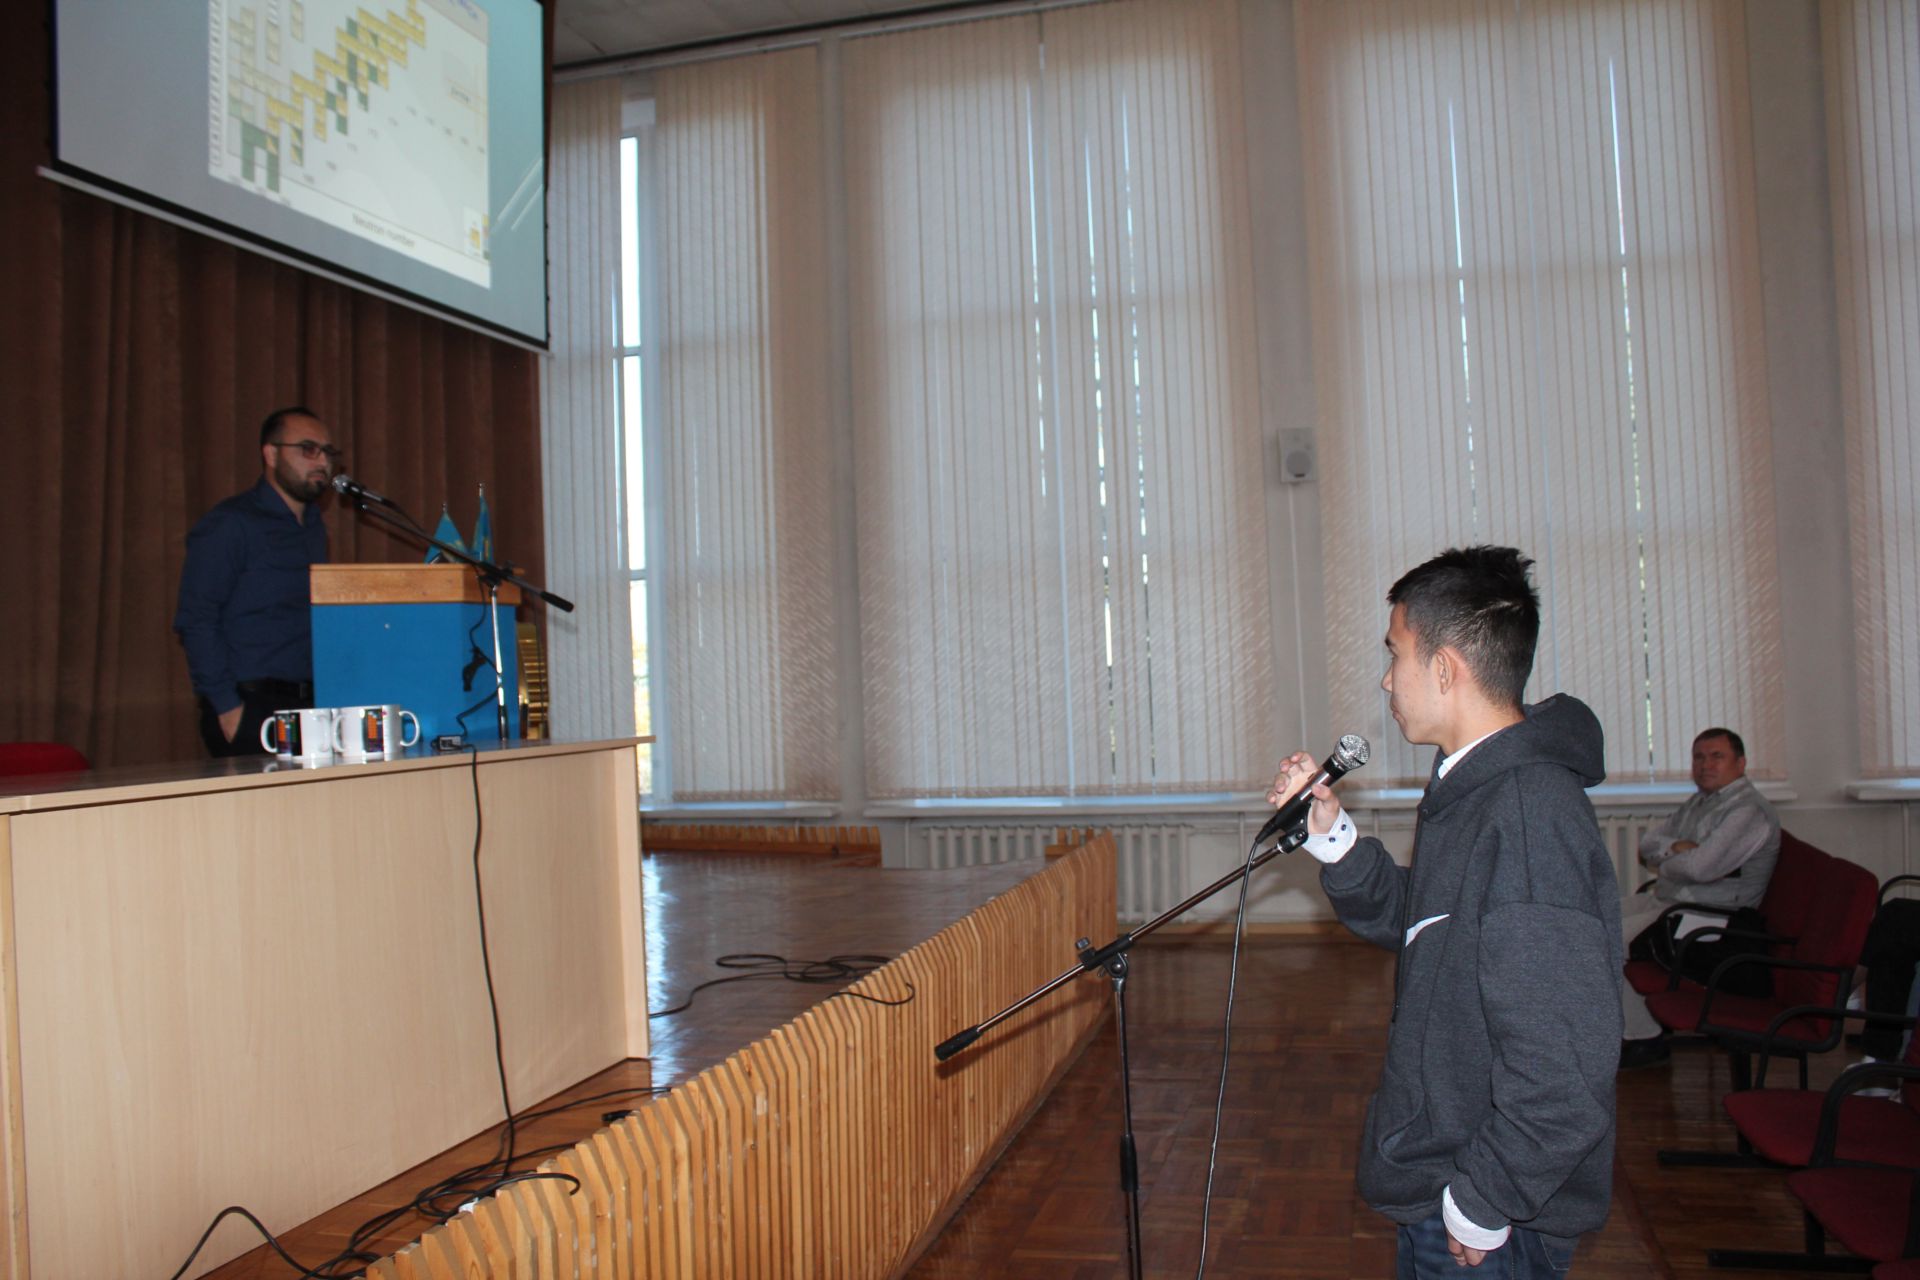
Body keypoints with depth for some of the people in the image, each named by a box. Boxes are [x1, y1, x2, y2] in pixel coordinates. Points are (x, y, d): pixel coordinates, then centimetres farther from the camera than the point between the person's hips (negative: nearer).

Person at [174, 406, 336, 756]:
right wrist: (227, 708, -16)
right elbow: (195, 621, -11)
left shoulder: (314, 527, 16)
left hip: (308, 706, 6)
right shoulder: (229, 525, -6)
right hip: (249, 710, -6)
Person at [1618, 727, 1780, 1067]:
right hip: (1663, 900, 10)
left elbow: (1700, 867, -27)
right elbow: (1648, 842, 11)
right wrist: (1676, 847, -11)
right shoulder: (1698, 801, 16)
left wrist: (1662, 864, -6)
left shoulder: (1749, 811, -15)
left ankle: (1646, 1038, -4)